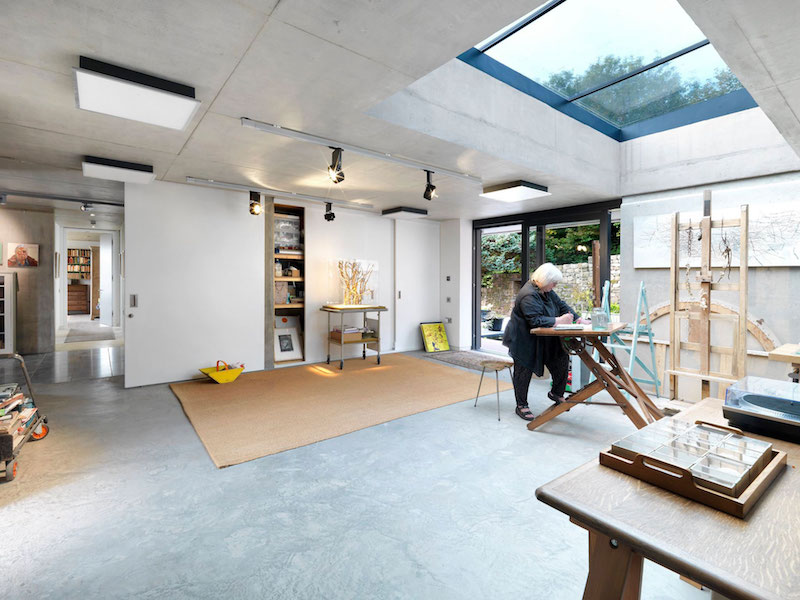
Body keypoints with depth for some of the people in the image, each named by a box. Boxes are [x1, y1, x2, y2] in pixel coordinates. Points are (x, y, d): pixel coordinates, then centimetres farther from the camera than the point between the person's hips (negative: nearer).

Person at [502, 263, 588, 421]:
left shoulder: (546, 291, 5)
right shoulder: (529, 295, -26)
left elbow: (561, 304, 11)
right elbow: (536, 320, -31)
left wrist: (577, 318, -2)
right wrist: (558, 320, -28)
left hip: (543, 339, 9)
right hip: (524, 340, -9)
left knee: (562, 358, 3)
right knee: (524, 372, 2)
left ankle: (556, 393, 23)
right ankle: (521, 406, 17)